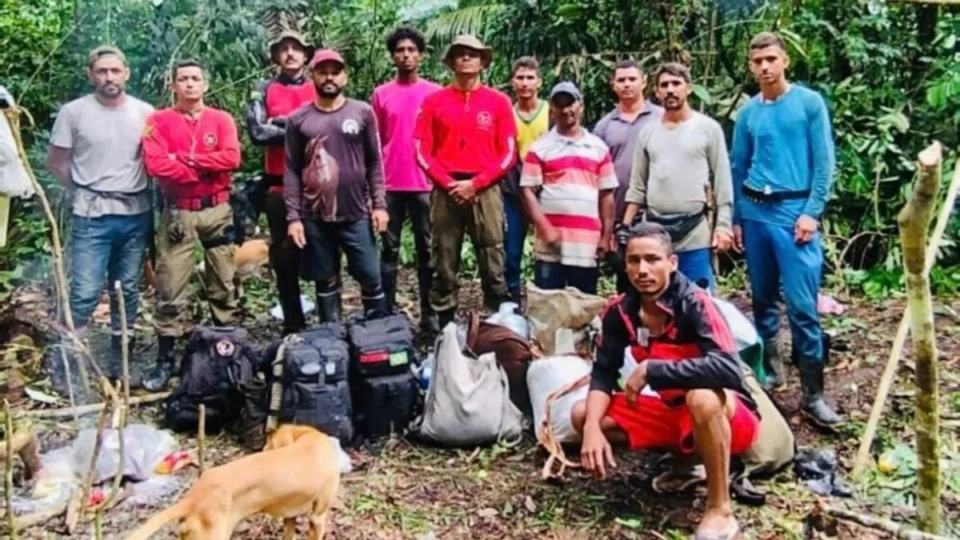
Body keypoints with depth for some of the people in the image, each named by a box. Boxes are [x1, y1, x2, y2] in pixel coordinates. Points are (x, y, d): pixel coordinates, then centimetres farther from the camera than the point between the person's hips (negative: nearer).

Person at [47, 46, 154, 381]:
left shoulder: (145, 113, 2)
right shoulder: (73, 112, -4)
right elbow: (56, 163, 4)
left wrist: (135, 189, 3)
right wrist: (86, 191, 5)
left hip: (137, 214, 3)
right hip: (92, 216, -3)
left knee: (127, 291, 12)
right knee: (85, 292, -8)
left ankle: (120, 361, 24)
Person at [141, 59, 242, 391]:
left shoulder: (222, 119, 7)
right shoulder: (159, 121, 2)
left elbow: (231, 158, -9)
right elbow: (156, 164, -12)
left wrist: (186, 158, -11)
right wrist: (207, 169, -10)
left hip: (217, 211, 2)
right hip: (178, 213, -1)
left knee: (224, 284, 8)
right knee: (170, 288, -1)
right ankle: (166, 360, 7)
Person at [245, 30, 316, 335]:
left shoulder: (319, 89, 7)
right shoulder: (264, 90, 6)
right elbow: (257, 132, -8)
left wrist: (281, 122, -12)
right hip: (279, 186, 1)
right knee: (284, 255, 8)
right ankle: (293, 324, 19)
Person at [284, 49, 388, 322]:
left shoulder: (363, 112, 3)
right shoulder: (298, 119, 4)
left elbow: (374, 162, 4)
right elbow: (292, 172, 2)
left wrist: (379, 204, -4)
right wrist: (293, 216, -4)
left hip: (356, 214, -1)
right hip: (314, 217, 1)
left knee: (370, 278, 0)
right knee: (326, 282, 10)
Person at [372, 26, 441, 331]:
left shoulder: (434, 92, 4)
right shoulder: (381, 94, 6)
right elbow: (375, 142, 9)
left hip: (425, 183, 0)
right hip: (391, 185, 1)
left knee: (427, 249, 5)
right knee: (390, 249, 5)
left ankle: (429, 313, 12)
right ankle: (387, 312, 11)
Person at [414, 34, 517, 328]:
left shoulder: (498, 101, 6)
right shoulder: (434, 101, 7)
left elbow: (508, 153, 3)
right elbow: (423, 152, 4)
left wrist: (475, 183, -8)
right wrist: (449, 184, -9)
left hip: (486, 191, 0)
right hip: (445, 191, 1)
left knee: (493, 266, -1)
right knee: (444, 265, 4)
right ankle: (445, 326, 13)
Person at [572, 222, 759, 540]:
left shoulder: (695, 304, -25)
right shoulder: (620, 311, -7)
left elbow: (728, 369, -38)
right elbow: (603, 374, -4)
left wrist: (650, 369, -33)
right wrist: (593, 428, -22)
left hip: (727, 417, -6)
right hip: (674, 412, 7)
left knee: (702, 397, -41)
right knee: (582, 414, -4)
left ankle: (720, 510, -19)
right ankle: (685, 456, 3)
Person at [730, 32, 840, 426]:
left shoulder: (810, 103, 0)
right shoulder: (748, 112, 9)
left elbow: (824, 161, -2)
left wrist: (812, 213, -10)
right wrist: (735, 218, 12)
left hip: (795, 209, -4)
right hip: (754, 210, 4)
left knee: (802, 306, -8)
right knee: (763, 298, 12)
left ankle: (813, 394, -2)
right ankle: (768, 368, 26)